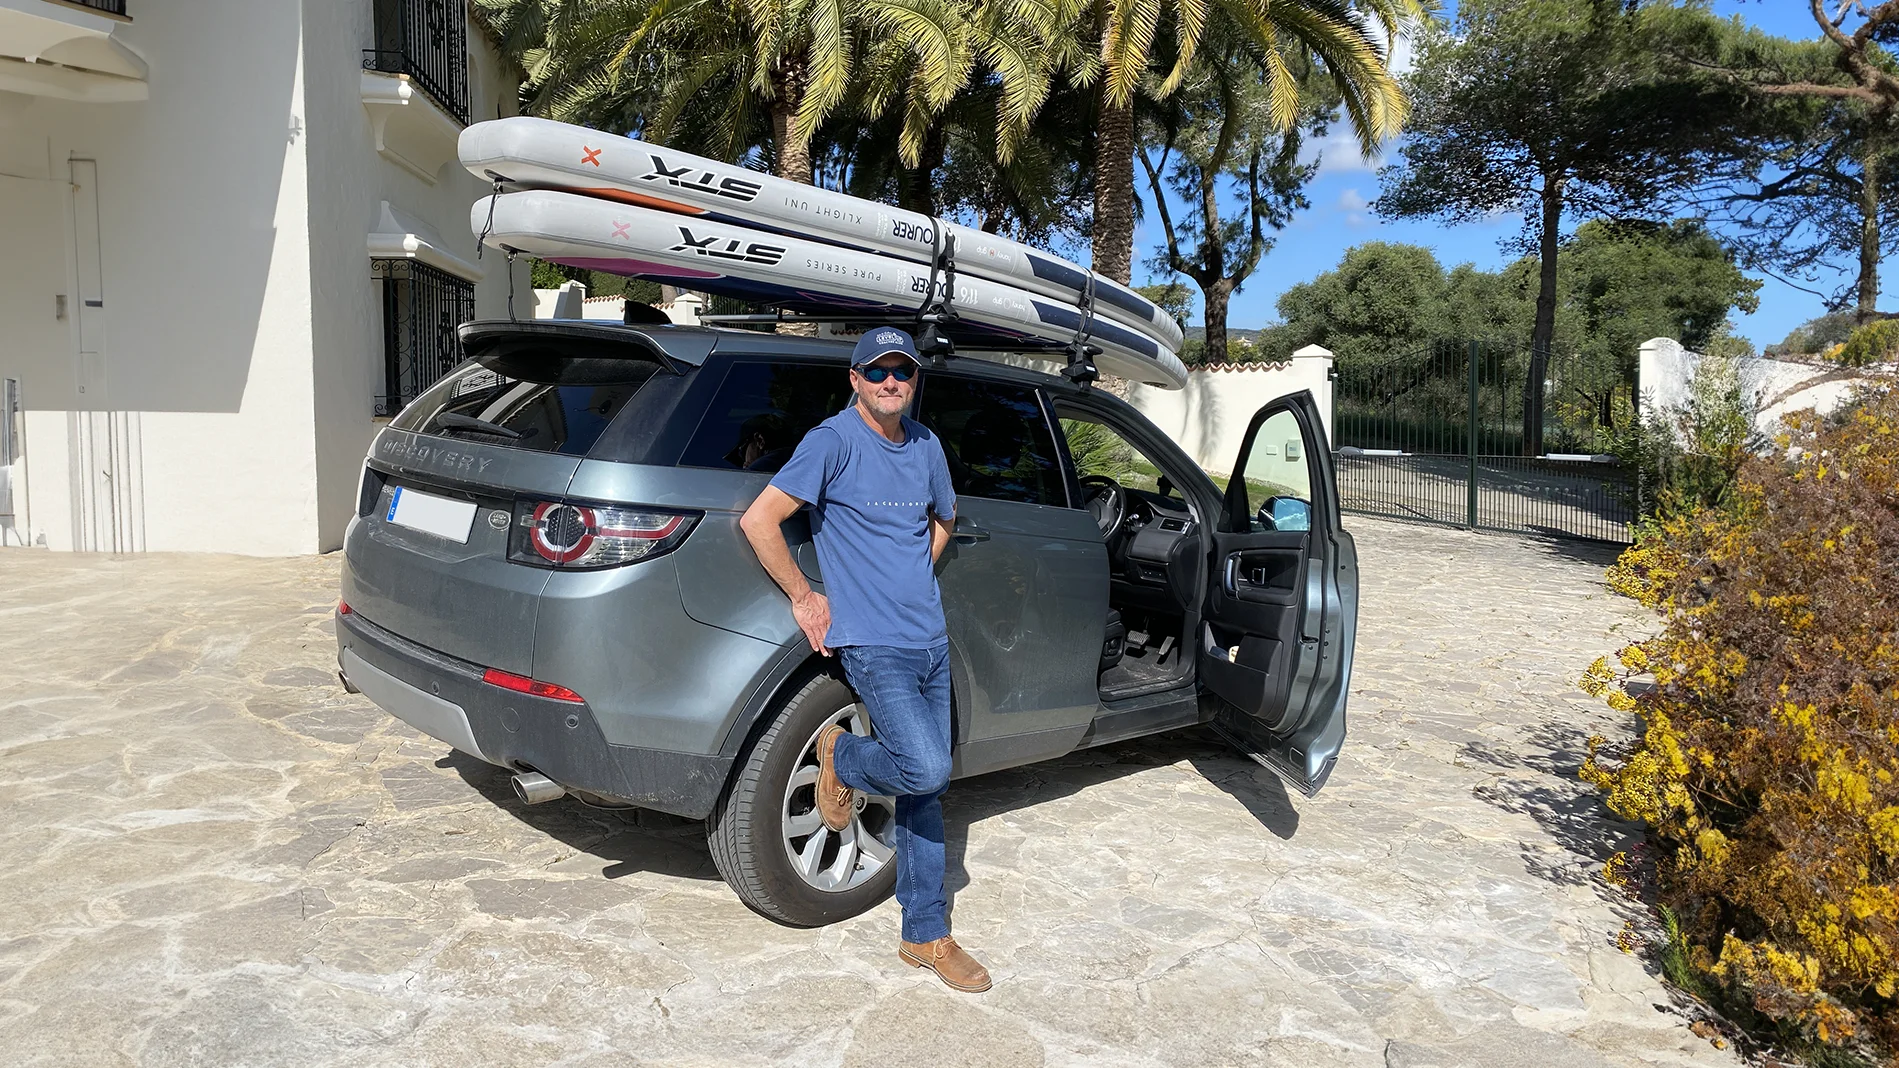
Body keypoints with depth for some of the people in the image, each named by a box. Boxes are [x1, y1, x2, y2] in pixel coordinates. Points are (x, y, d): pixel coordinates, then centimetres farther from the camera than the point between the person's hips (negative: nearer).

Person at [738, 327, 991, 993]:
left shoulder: (926, 446, 10)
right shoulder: (833, 441, -10)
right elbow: (758, 521, -12)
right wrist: (804, 597, -9)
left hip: (931, 640, 6)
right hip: (873, 645, -6)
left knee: (925, 791, 10)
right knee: (927, 771, -20)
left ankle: (926, 936, 22)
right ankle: (840, 757, 13)